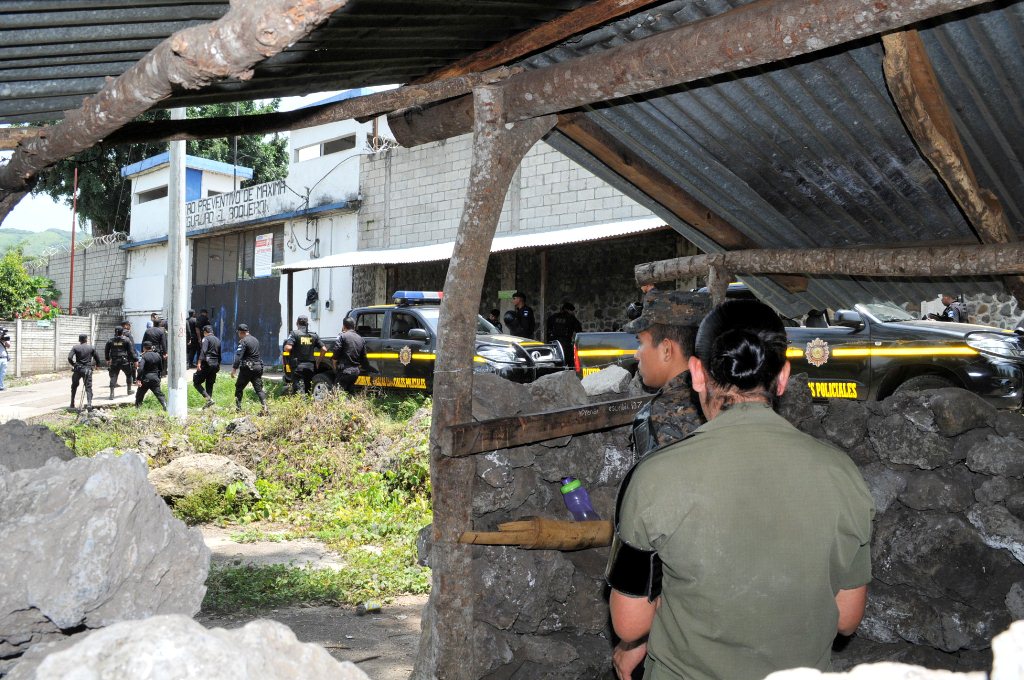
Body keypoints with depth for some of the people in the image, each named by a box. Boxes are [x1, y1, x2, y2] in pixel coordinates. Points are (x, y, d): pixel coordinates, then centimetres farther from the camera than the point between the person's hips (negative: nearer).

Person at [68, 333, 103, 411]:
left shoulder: (75, 347, 1)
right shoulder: (91, 348, 3)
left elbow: (69, 357, -11)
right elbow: (97, 358, 4)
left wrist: (73, 364, 6)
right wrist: (98, 365, 22)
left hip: (77, 369, 1)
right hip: (87, 370, -1)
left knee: (74, 387, 18)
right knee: (88, 388, 1)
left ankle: (72, 405, 21)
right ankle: (89, 404, -17)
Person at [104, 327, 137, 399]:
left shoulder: (110, 341, 5)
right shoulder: (126, 341, -4)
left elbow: (106, 351, 15)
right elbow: (131, 351, -4)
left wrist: (107, 359, 29)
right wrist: (135, 360, 2)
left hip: (114, 362, 2)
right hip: (124, 361, -2)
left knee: (113, 377, 0)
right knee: (128, 374, 19)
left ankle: (111, 393, -11)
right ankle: (129, 390, 28)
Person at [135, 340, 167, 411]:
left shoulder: (143, 356, -10)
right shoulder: (157, 355, 5)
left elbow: (140, 369, -22)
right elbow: (161, 368, 13)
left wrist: (139, 379, -22)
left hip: (145, 379, -3)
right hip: (155, 378, 3)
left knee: (139, 394, 13)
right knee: (159, 394, 3)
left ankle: (137, 407, 16)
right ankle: (166, 406, -13)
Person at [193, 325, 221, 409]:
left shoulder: (206, 339, -5)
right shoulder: (218, 340, 17)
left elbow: (203, 351, -18)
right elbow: (219, 354, 22)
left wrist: (199, 363, -23)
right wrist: (218, 364, 31)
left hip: (206, 364, -7)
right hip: (215, 365, 7)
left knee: (196, 382, -2)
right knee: (210, 384, 13)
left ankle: (208, 398, -15)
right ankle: (209, 400, 10)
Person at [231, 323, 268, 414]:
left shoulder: (243, 341, -11)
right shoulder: (256, 340, 13)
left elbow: (238, 356, -18)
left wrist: (234, 368, -18)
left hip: (247, 369, -6)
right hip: (258, 367, 6)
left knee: (239, 388, 9)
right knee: (259, 389, 3)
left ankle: (238, 408, 10)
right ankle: (265, 408, -10)